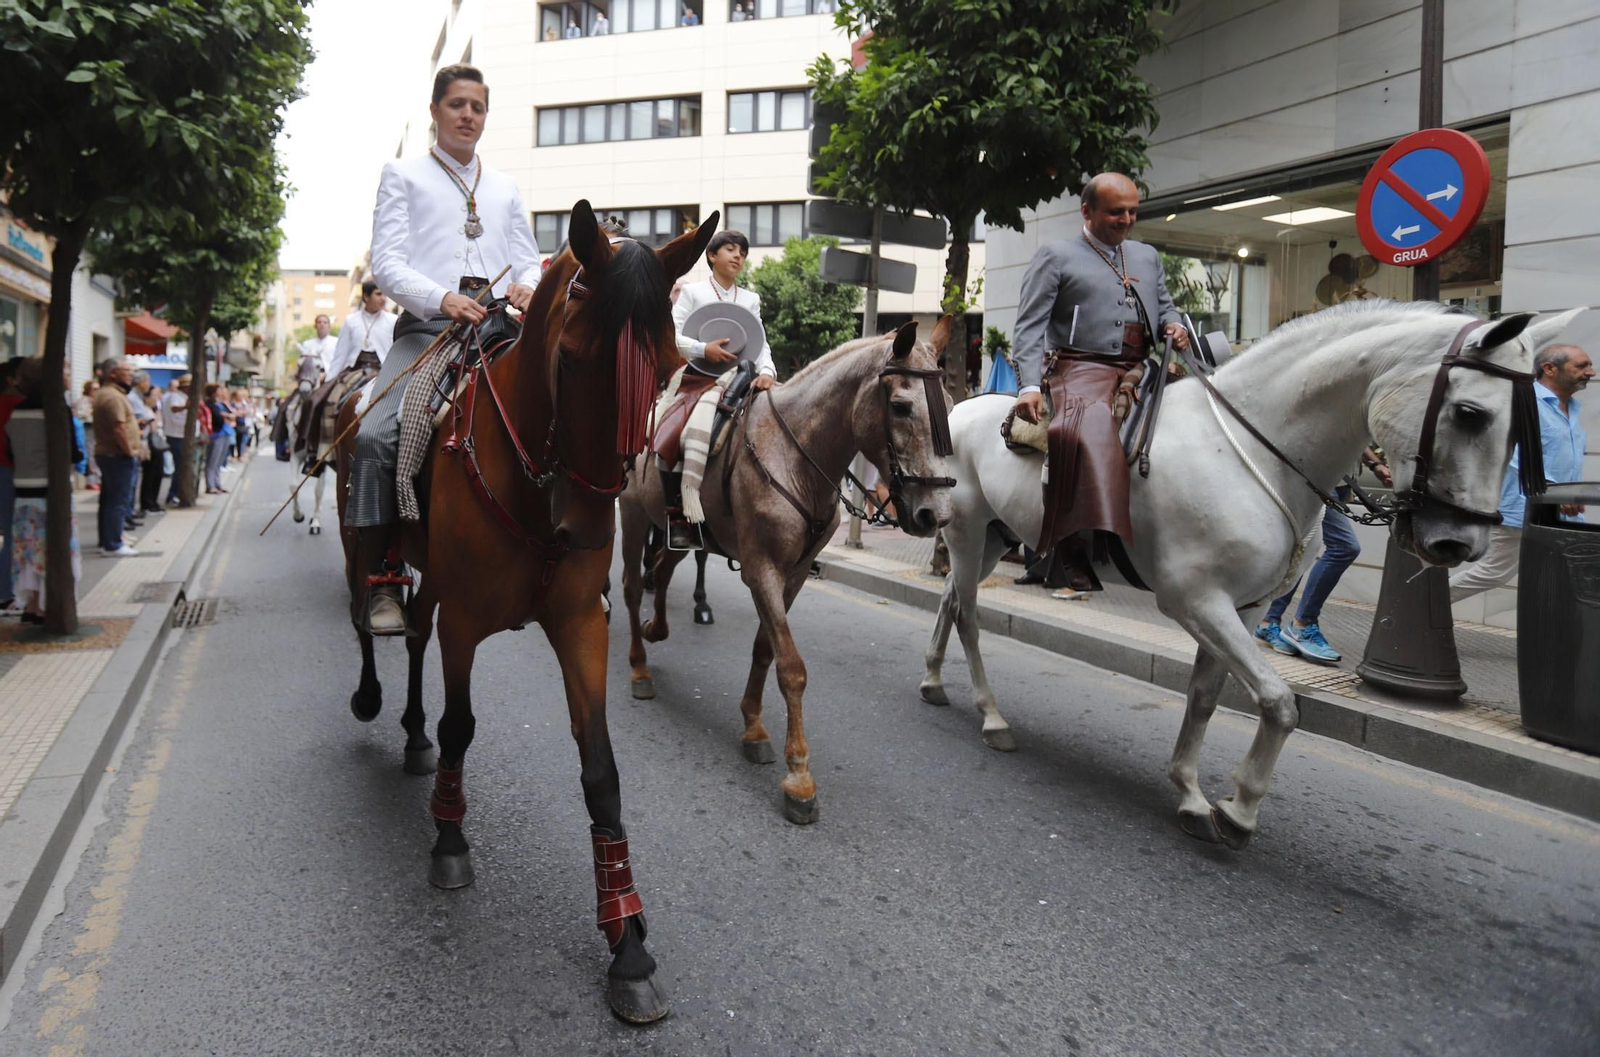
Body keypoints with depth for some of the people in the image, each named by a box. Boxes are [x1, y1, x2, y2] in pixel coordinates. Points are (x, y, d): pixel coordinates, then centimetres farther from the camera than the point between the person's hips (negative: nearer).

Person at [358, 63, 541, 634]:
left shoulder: (505, 187, 25)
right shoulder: (404, 175, 13)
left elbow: (528, 260, 19)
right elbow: (386, 262, 1)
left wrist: (527, 287, -8)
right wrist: (443, 298, -19)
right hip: (427, 326, -3)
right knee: (375, 436, -24)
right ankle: (382, 582, -15)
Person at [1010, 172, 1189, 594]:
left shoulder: (1148, 255, 25)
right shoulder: (1055, 255, 7)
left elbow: (1164, 303, 34)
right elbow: (1030, 326, -2)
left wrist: (1173, 324, 7)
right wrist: (1029, 386, -16)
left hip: (1141, 371, 7)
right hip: (1082, 369, -7)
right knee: (1091, 433, -36)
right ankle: (1074, 545, -40)